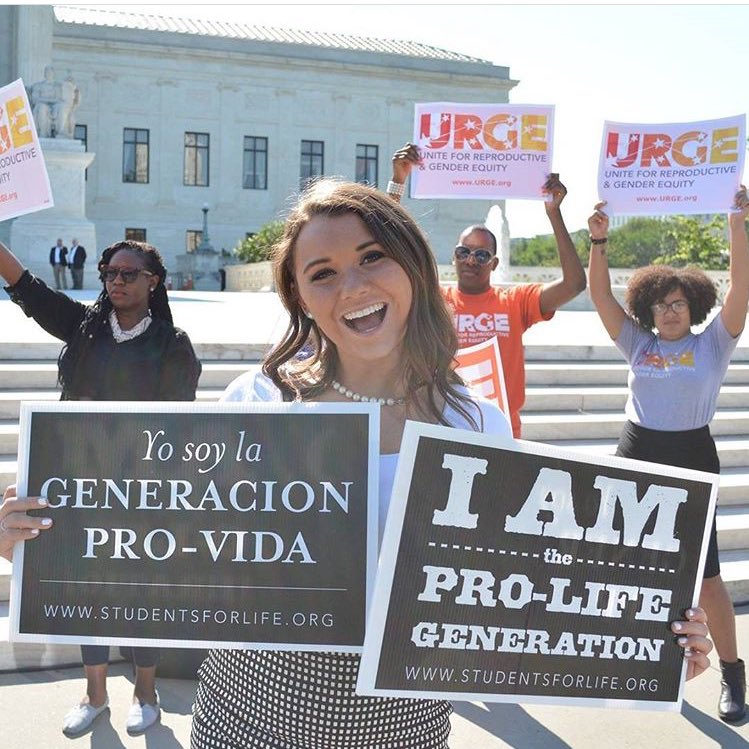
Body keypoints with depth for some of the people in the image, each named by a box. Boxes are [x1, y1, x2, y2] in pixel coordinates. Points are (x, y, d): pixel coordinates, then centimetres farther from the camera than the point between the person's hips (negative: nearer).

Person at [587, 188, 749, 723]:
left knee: (705, 574, -3)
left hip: (691, 458, -3)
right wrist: (599, 241, -10)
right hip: (636, 455, 3)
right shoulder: (638, 344, 6)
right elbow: (601, 296, 1)